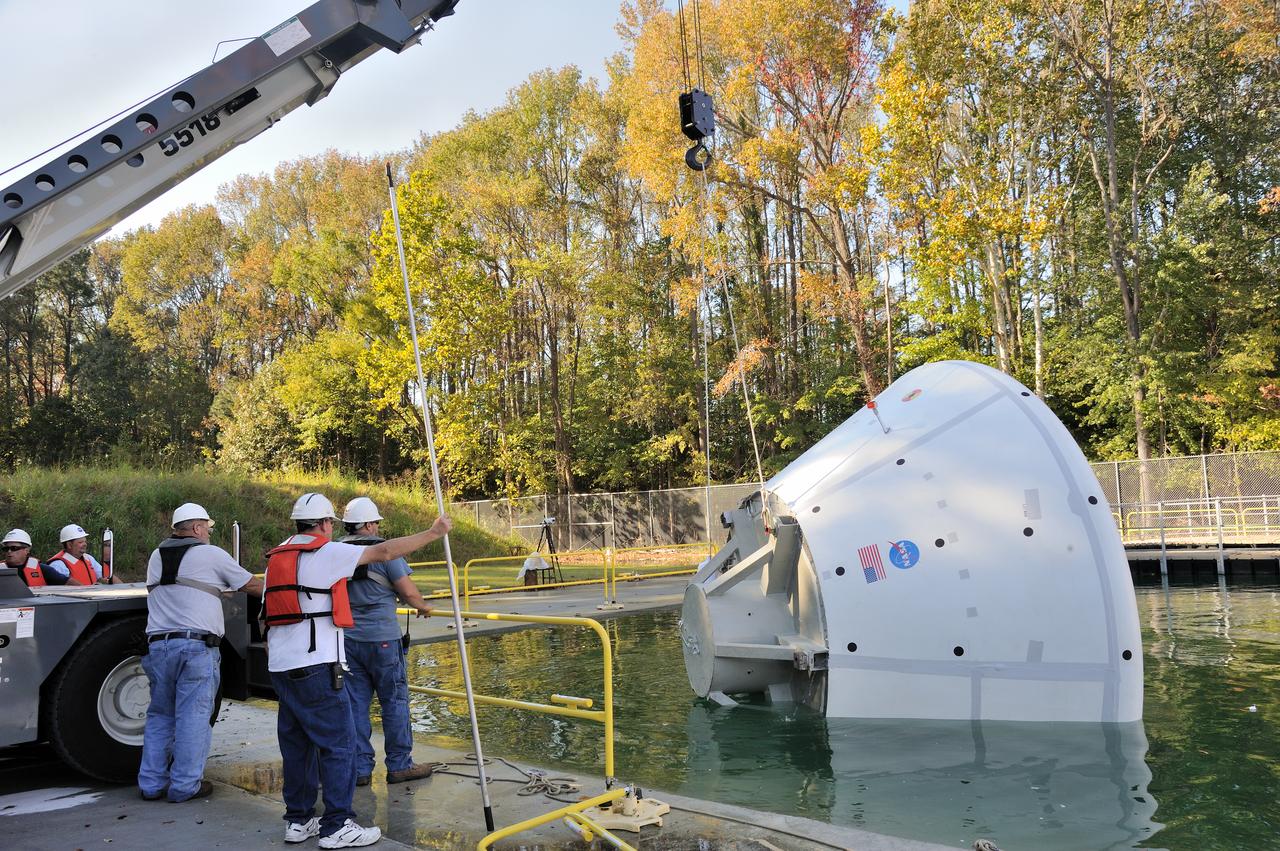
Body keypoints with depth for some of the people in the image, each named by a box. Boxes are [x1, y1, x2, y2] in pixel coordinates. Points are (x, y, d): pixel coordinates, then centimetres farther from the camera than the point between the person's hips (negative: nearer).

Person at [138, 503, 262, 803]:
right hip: (196, 646, -5)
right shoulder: (211, 554, 1)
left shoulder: (156, 556, 16)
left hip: (158, 644, 5)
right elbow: (254, 586, 6)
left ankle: (151, 784, 17)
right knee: (193, 717, 1)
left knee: (159, 715, 15)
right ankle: (185, 786, 4)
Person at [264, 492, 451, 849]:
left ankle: (298, 820, 21)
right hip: (316, 666, -8)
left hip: (282, 667, 8)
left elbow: (267, 616, 20)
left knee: (297, 744, 15)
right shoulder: (327, 553, -7)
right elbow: (385, 552, -9)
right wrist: (432, 533, -1)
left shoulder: (276, 558, 16)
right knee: (338, 743, -3)